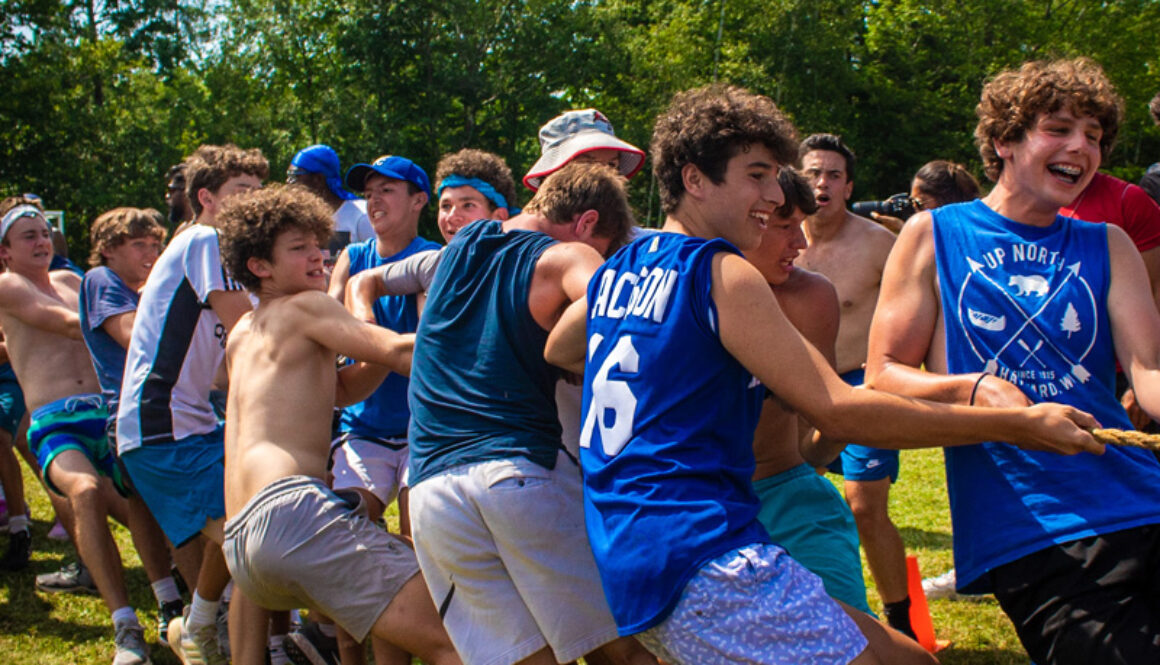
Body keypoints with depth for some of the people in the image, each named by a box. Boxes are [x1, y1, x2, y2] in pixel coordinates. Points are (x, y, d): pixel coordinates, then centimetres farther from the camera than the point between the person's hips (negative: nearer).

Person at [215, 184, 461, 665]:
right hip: (290, 508, -9)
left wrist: (390, 349, 14)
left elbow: (343, 387, 29)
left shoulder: (242, 333, 29)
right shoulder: (305, 306, 8)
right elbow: (395, 351, -3)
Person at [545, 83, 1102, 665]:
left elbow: (557, 352, 36)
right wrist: (1020, 425, -11)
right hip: (701, 563, -10)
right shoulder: (721, 273, -9)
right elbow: (838, 411, -14)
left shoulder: (617, 268, 16)